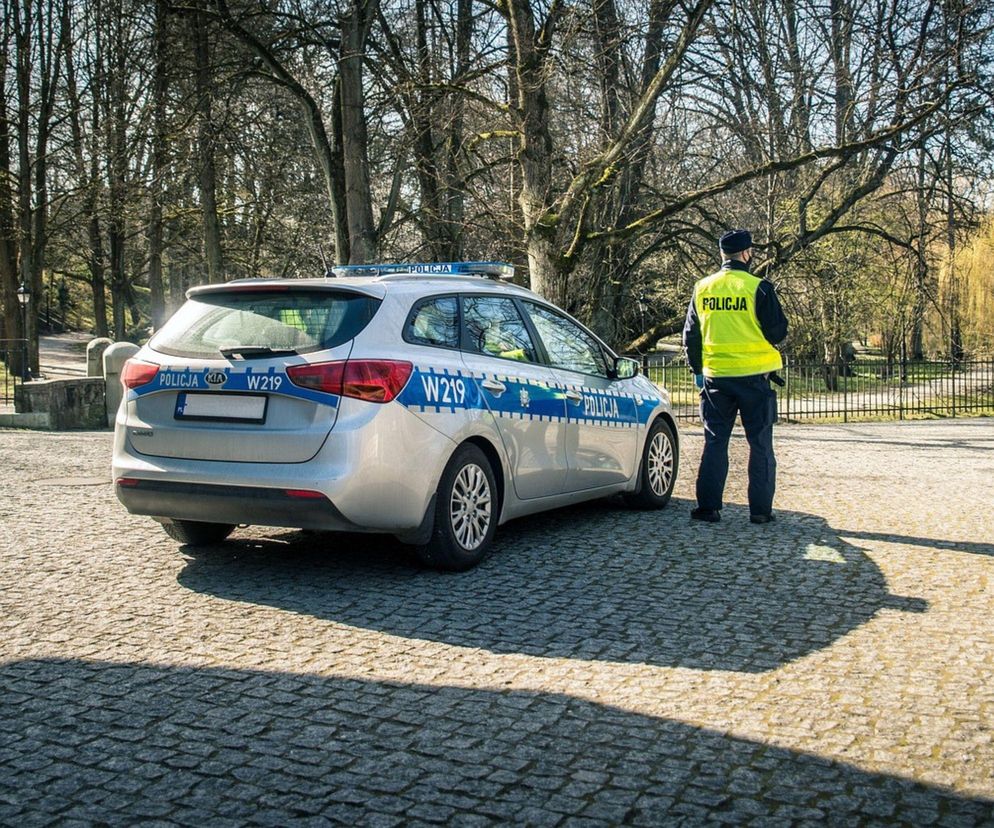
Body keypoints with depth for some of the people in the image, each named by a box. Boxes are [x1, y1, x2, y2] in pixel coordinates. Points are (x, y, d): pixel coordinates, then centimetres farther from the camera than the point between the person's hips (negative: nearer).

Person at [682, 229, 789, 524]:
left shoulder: (702, 288, 4)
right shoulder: (758, 288, -10)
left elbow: (690, 335, 10)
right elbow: (778, 331, -7)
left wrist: (697, 370, 20)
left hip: (715, 376, 3)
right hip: (754, 375, -3)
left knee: (715, 442, 10)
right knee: (760, 444, 6)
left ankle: (708, 507, 8)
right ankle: (760, 509, 7)